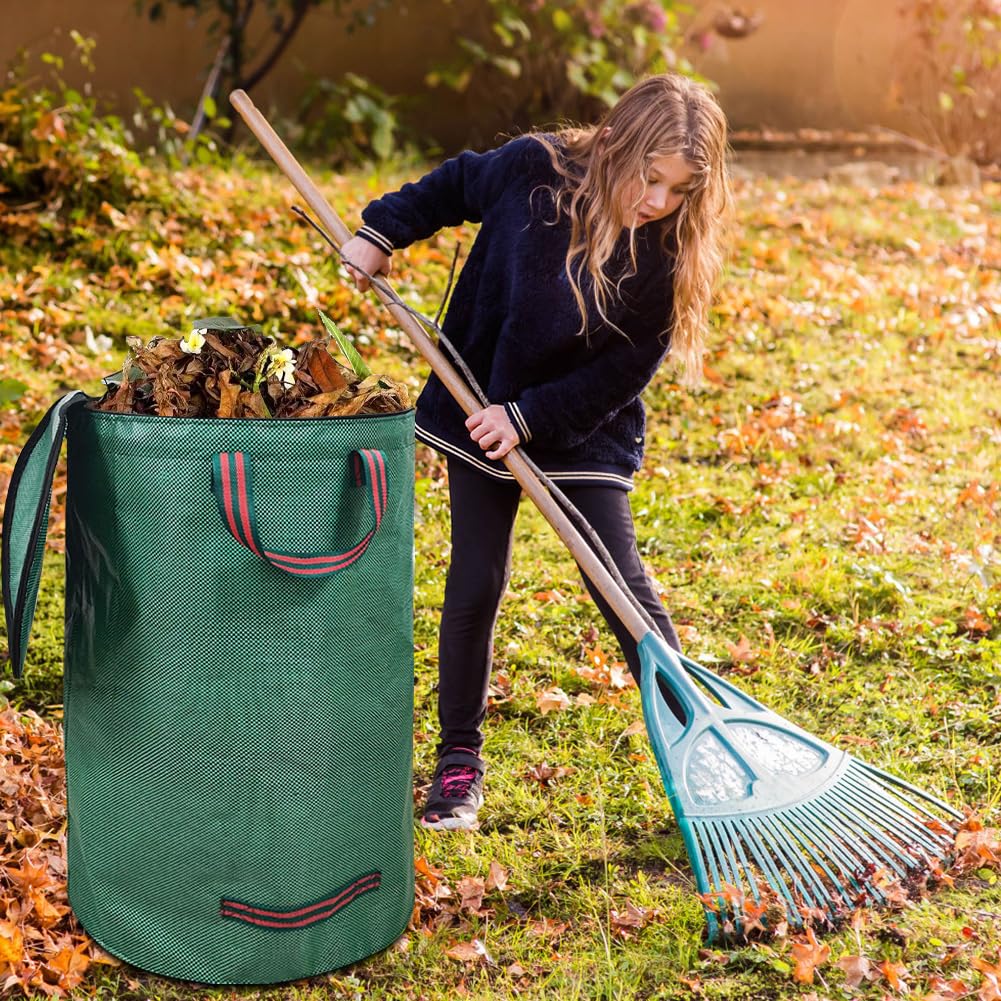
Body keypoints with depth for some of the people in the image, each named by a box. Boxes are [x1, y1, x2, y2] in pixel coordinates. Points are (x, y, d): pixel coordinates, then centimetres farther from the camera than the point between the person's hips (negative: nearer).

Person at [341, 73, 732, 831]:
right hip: (479, 409, 1)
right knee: (476, 586, 1)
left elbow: (623, 372, -14)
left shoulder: (670, 256, -17)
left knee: (624, 588, -4)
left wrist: (529, 417, -21)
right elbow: (456, 187, 6)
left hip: (584, 428, -1)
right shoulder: (533, 169, -16)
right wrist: (382, 233, 3)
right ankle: (460, 760, 16)